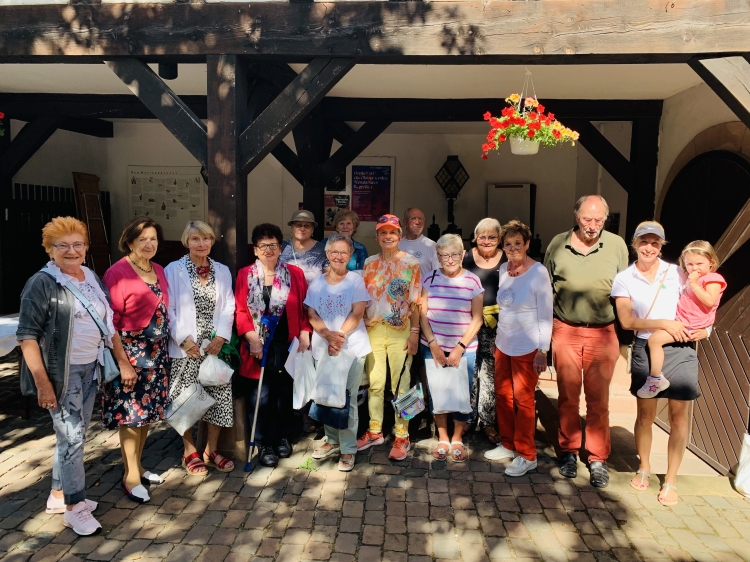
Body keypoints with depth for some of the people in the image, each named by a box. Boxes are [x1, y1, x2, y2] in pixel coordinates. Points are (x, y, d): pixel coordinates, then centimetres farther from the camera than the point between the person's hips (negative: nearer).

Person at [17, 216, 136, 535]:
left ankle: (58, 495, 31)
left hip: (90, 370, 6)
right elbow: (26, 336, -13)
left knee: (73, 434, 15)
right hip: (60, 372, -6)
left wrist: (124, 364, 9)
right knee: (72, 437, -3)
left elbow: (109, 325, 13)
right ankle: (75, 508, 11)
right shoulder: (42, 283, -10)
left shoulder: (93, 279, 8)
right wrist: (42, 382, -19)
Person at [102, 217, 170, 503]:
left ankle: (138, 465, 30)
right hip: (130, 351, -7)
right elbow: (110, 319, -14)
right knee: (131, 412, 1)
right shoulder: (118, 272, -13)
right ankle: (130, 475, 15)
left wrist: (164, 344, 11)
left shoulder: (159, 270, 9)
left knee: (148, 410, 14)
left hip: (157, 351, 7)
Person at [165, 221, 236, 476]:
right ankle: (190, 452, 24)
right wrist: (184, 340, -15)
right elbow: (169, 309, -6)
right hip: (185, 349, -3)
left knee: (219, 398, 6)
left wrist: (221, 337, -9)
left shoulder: (222, 271, 9)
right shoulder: (173, 270, -2)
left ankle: (211, 450, 24)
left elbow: (228, 307, 4)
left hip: (216, 346, 3)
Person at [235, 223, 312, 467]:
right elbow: (240, 310, -1)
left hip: (287, 344, 1)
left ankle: (284, 438, 28)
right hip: (259, 345, 0)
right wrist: (251, 337, -11)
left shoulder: (295, 273, 4)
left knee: (285, 392, 11)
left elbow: (304, 307, 4)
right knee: (261, 396, 2)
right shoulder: (245, 275, 3)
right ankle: (265, 444, 15)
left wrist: (304, 333, -5)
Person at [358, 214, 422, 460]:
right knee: (375, 383, 12)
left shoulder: (411, 263, -2)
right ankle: (374, 431, 26)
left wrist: (414, 332, -10)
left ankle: (402, 436, 14)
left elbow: (415, 301, -5)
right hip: (373, 330, 4)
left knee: (400, 384, 2)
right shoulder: (369, 263, 8)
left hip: (400, 332, -3)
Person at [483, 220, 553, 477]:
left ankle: (527, 455, 19)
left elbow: (546, 315, -13)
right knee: (502, 395, 13)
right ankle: (508, 444, 31)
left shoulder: (538, 272, -14)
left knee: (523, 399, 4)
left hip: (527, 347, -6)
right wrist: (498, 337, 14)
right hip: (503, 343, 6)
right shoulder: (503, 268, 3)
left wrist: (543, 351, -15)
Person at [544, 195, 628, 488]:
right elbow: (546, 288, 7)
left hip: (602, 334, 0)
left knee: (598, 400, 8)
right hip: (565, 331, 1)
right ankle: (569, 451, 27)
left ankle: (598, 459, 21)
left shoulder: (617, 245, -3)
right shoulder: (558, 244, -1)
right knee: (567, 397, 11)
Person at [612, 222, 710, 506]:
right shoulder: (624, 279, 0)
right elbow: (626, 320, -8)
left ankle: (670, 480, 16)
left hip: (680, 350, 1)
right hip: (645, 350, 0)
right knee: (645, 413, 9)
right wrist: (664, 323, -17)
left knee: (679, 415, 3)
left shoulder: (676, 272, 3)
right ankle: (644, 468, 30)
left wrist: (704, 328, -8)